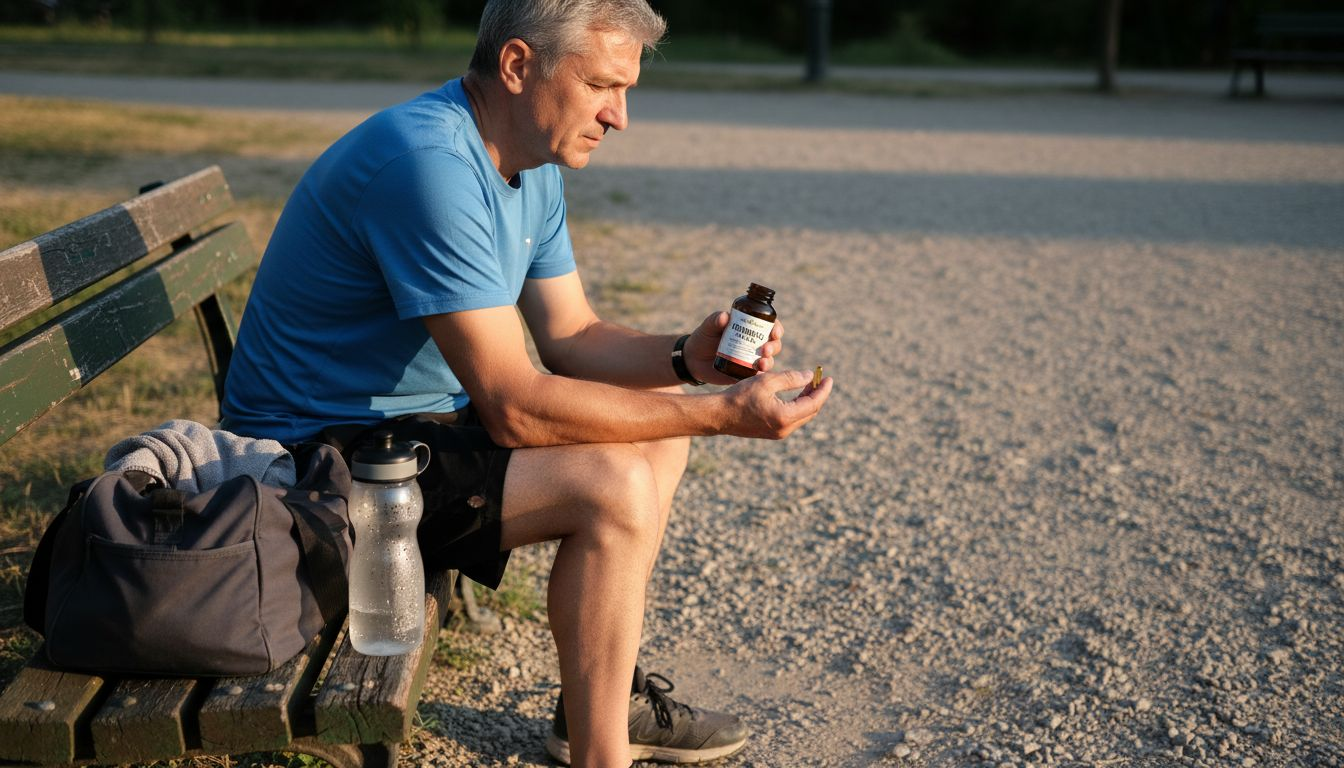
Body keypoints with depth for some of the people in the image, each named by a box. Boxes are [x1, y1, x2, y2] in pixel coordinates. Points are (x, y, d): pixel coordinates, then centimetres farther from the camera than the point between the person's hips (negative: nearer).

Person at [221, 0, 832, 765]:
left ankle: (604, 694, 17)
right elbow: (514, 407, -29)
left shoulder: (535, 167, 4)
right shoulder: (430, 162, -27)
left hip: (424, 415, 10)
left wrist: (687, 359, -11)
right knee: (613, 486, -25)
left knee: (656, 428, 9)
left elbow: (572, 337, 8)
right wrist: (720, 414, -26)